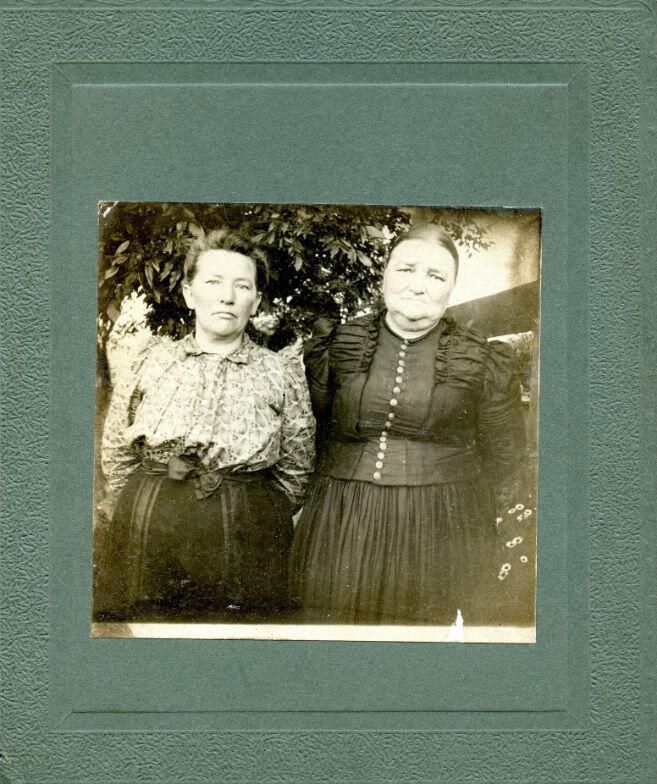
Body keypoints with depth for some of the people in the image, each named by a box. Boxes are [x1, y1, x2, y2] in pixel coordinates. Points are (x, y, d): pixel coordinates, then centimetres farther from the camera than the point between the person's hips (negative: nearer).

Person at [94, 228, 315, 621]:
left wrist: (242, 521, 6)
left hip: (243, 544, -1)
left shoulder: (282, 375, 0)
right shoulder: (153, 360, 4)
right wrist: (141, 513, 10)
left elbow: (294, 473, 6)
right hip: (144, 541, 1)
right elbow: (117, 455, 12)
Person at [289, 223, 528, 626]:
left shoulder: (484, 362, 1)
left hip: (440, 536, -1)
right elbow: (307, 434, 15)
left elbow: (504, 459, 11)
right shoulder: (336, 348, 4)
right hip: (341, 533, 1)